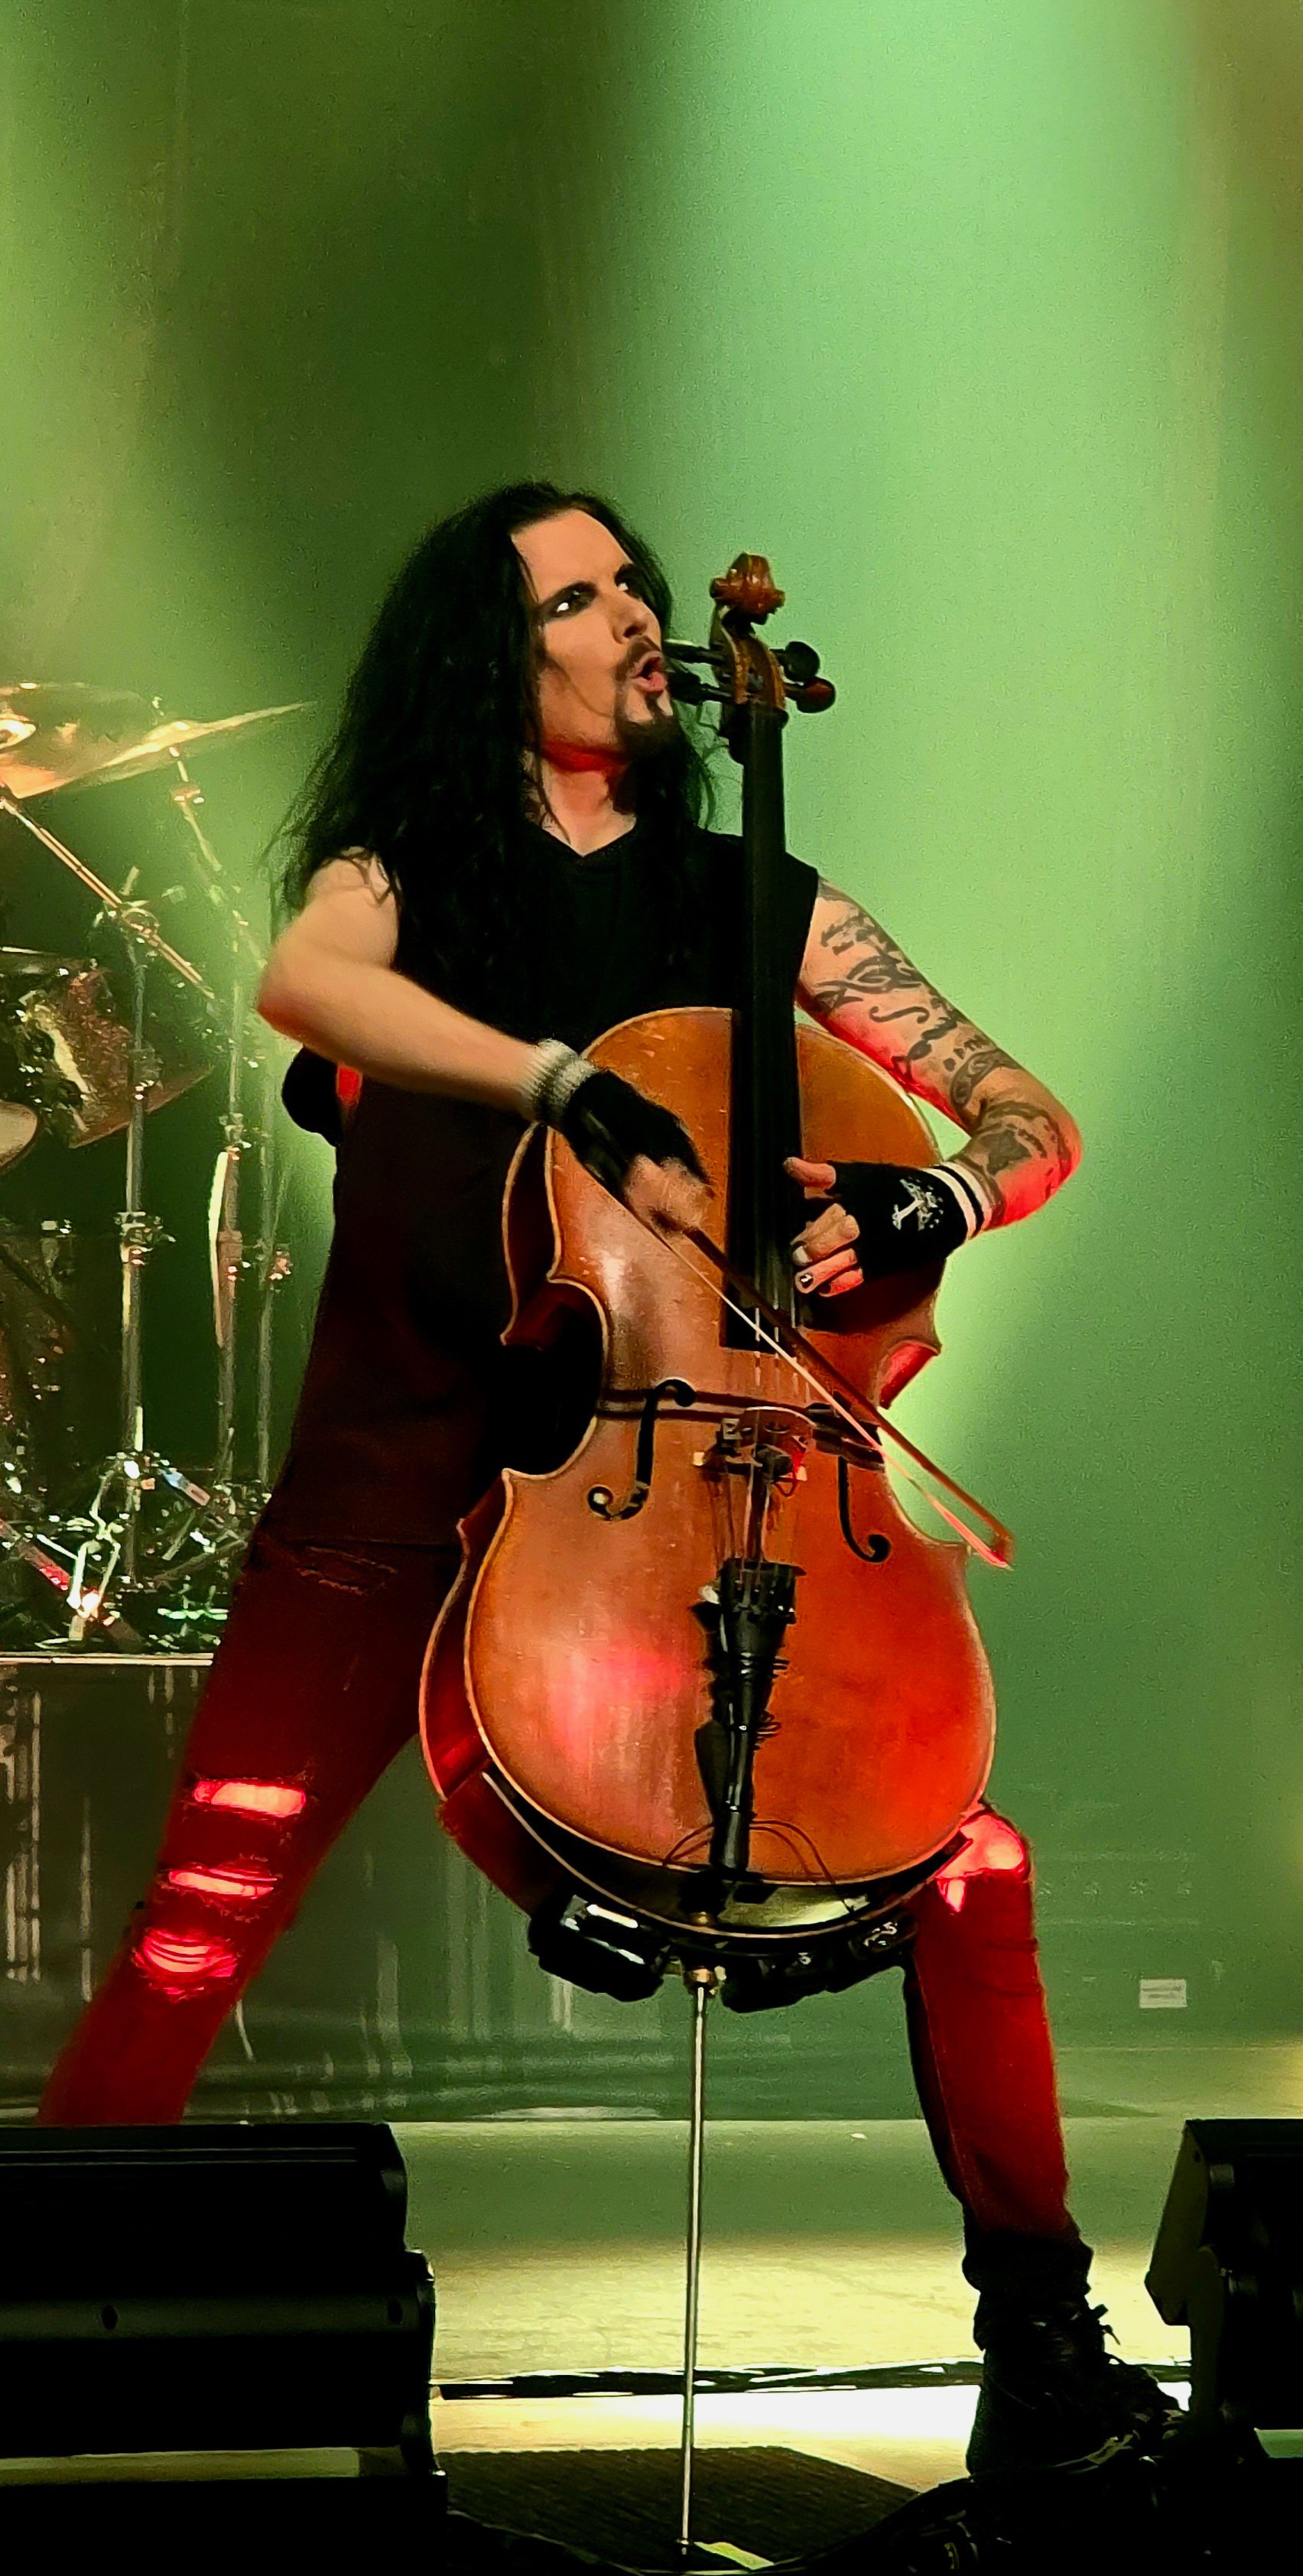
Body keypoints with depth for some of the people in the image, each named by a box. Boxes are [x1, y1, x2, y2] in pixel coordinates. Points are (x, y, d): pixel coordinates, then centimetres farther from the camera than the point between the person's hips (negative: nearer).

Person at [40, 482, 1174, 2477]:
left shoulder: (749, 907, 9)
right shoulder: (404, 873, 4)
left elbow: (1033, 1122, 7)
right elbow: (301, 983, -21)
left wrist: (925, 1208, -16)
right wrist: (574, 1083, -33)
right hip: (406, 1485, -1)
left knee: (971, 1865, -11)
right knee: (211, 1903, -16)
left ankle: (1040, 2323, 3)